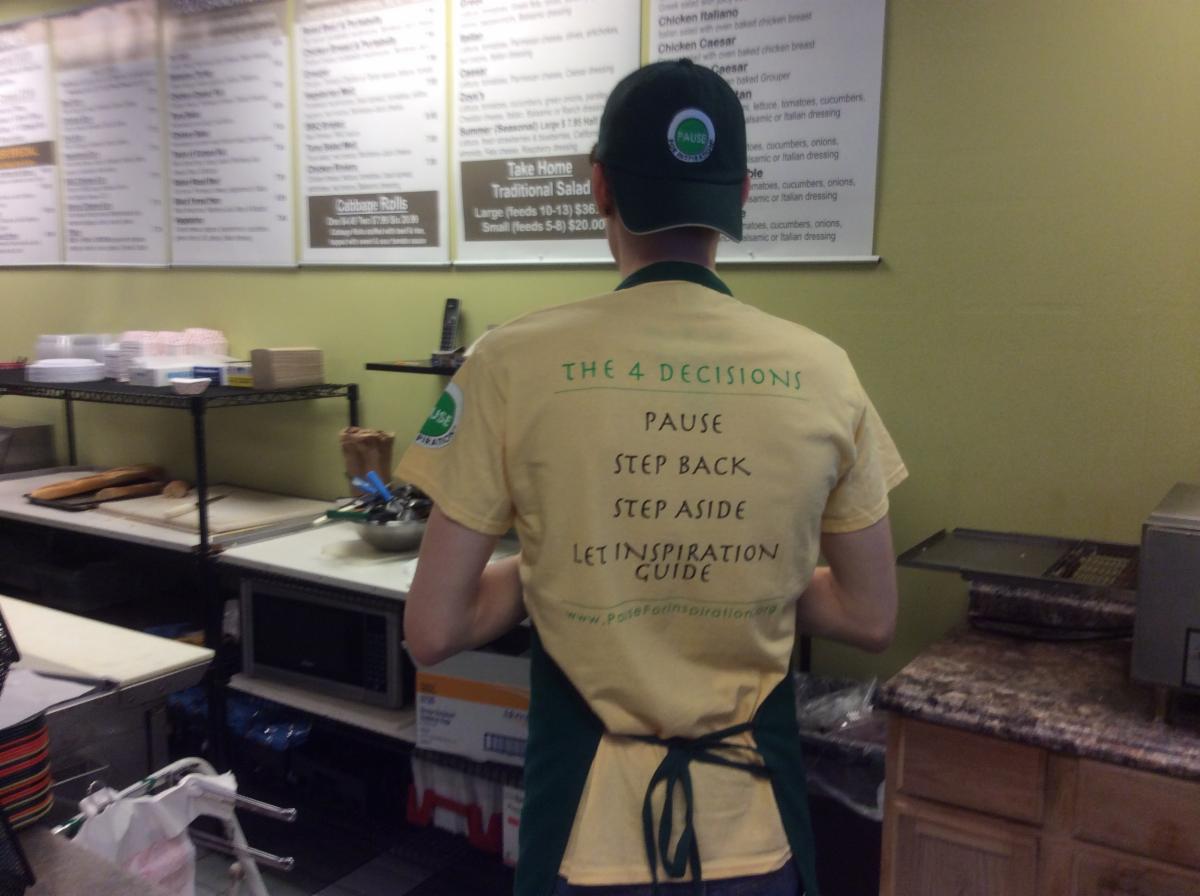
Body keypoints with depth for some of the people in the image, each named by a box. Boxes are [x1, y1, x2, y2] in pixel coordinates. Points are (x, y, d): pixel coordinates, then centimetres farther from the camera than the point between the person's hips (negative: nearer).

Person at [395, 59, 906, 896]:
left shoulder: (515, 362, -14)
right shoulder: (822, 371, -8)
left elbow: (433, 631, -11)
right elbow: (871, 618, 1)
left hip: (591, 823, -1)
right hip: (754, 822, 2)